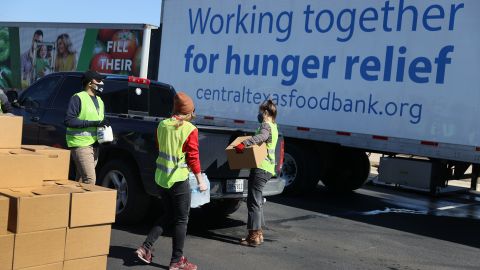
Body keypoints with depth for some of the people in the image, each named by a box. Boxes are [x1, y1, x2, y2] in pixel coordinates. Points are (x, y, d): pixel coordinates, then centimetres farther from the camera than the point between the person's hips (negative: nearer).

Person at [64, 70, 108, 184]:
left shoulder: (99, 101, 19)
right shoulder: (78, 98, -6)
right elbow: (69, 120, -16)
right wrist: (93, 123, -21)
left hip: (94, 145, 8)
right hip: (81, 144, -8)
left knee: (81, 179, 11)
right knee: (90, 179, -15)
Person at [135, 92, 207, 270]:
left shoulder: (162, 125, 3)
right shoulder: (190, 130, -13)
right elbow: (193, 157, -12)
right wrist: (200, 180, -4)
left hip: (161, 178, 6)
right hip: (178, 180, -6)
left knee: (167, 215, 22)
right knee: (181, 220, 6)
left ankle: (146, 247, 15)